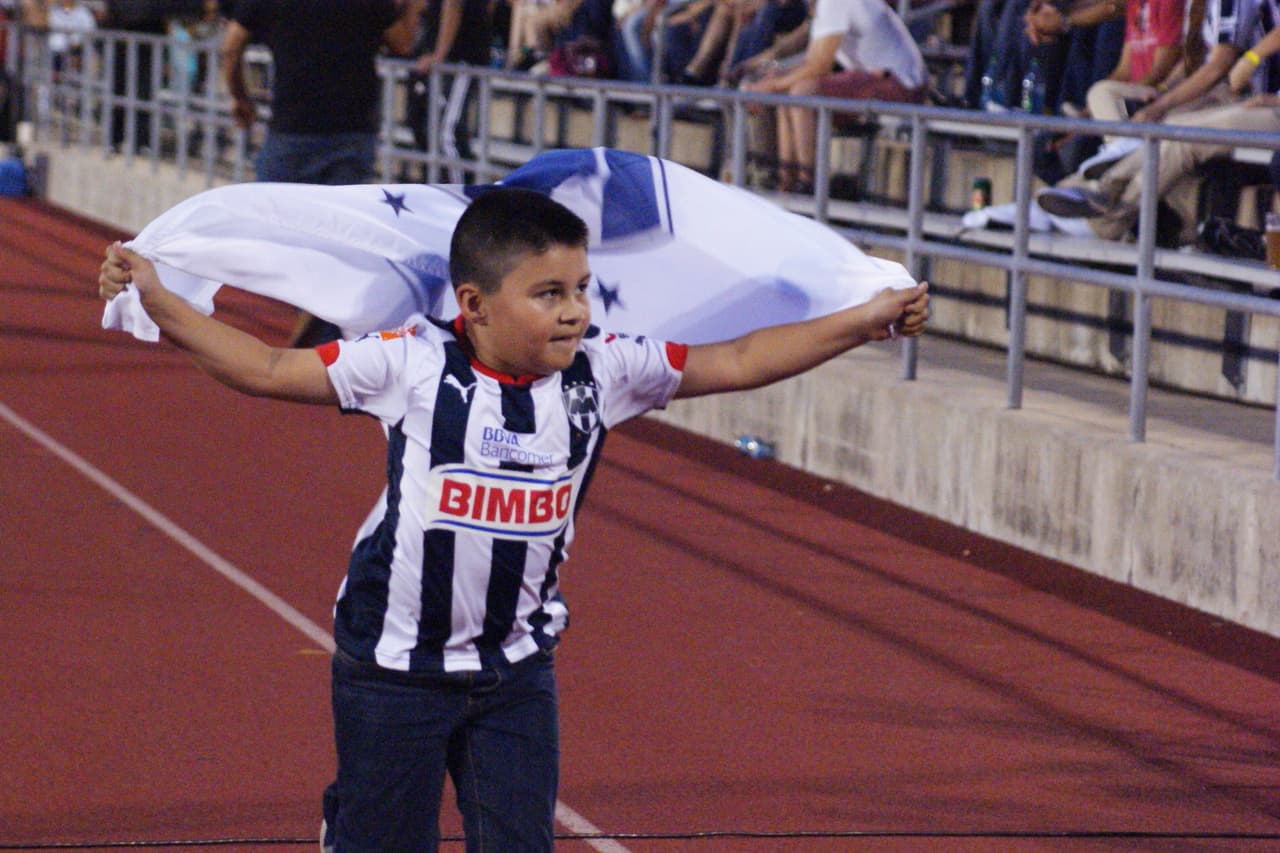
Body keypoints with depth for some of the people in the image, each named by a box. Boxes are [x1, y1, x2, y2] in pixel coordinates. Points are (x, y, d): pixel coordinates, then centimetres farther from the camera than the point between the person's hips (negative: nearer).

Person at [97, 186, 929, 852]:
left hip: (516, 668, 3)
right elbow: (270, 369, -7)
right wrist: (158, 302, -10)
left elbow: (737, 362, -2)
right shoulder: (412, 365, -14)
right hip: (395, 665, -3)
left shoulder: (602, 372, -6)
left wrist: (862, 322, -6)